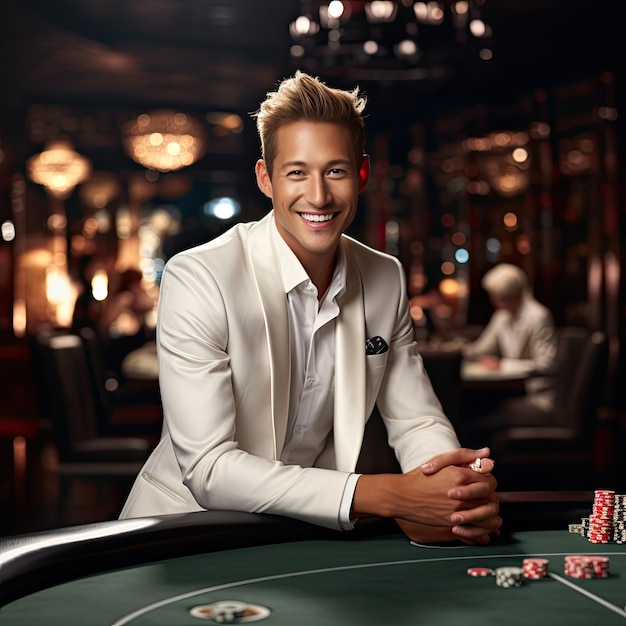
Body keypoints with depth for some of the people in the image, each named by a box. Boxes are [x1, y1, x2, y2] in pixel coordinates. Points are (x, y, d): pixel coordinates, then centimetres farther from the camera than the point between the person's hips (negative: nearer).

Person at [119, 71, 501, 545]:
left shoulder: (386, 280, 1)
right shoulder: (197, 280, -18)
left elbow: (417, 421, 7)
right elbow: (208, 469, -23)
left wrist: (462, 493, -17)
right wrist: (386, 496, -29)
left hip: (312, 533, 4)